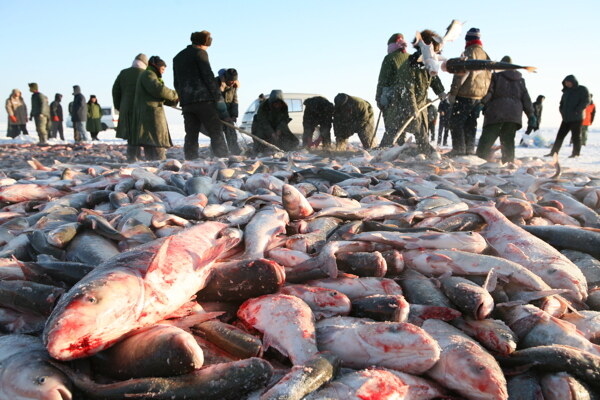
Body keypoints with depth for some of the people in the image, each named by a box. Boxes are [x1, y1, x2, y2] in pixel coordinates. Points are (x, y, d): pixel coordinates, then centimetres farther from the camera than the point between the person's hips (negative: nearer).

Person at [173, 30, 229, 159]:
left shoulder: (177, 57, 23)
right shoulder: (200, 53, 0)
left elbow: (177, 84, 22)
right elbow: (208, 77, -8)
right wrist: (219, 99, -9)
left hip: (186, 104, 7)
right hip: (203, 100, -7)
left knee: (191, 136, 5)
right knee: (216, 133, -7)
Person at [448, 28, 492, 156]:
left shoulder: (469, 53, -9)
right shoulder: (485, 55, 17)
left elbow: (461, 74, -16)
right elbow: (489, 77, 19)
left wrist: (452, 92, -13)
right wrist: (485, 95, 22)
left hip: (466, 94, -8)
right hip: (481, 96, 8)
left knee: (456, 121, -3)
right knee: (471, 123, 14)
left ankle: (458, 149, -8)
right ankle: (470, 149, 14)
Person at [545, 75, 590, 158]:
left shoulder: (582, 89, -1)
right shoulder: (566, 91, 17)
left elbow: (585, 101, -9)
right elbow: (562, 102, 24)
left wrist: (576, 111, -17)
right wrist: (562, 111, 5)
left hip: (576, 118, -6)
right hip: (566, 118, 6)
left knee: (576, 136, -1)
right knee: (560, 135, 3)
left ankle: (576, 153, 7)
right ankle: (553, 152, 5)